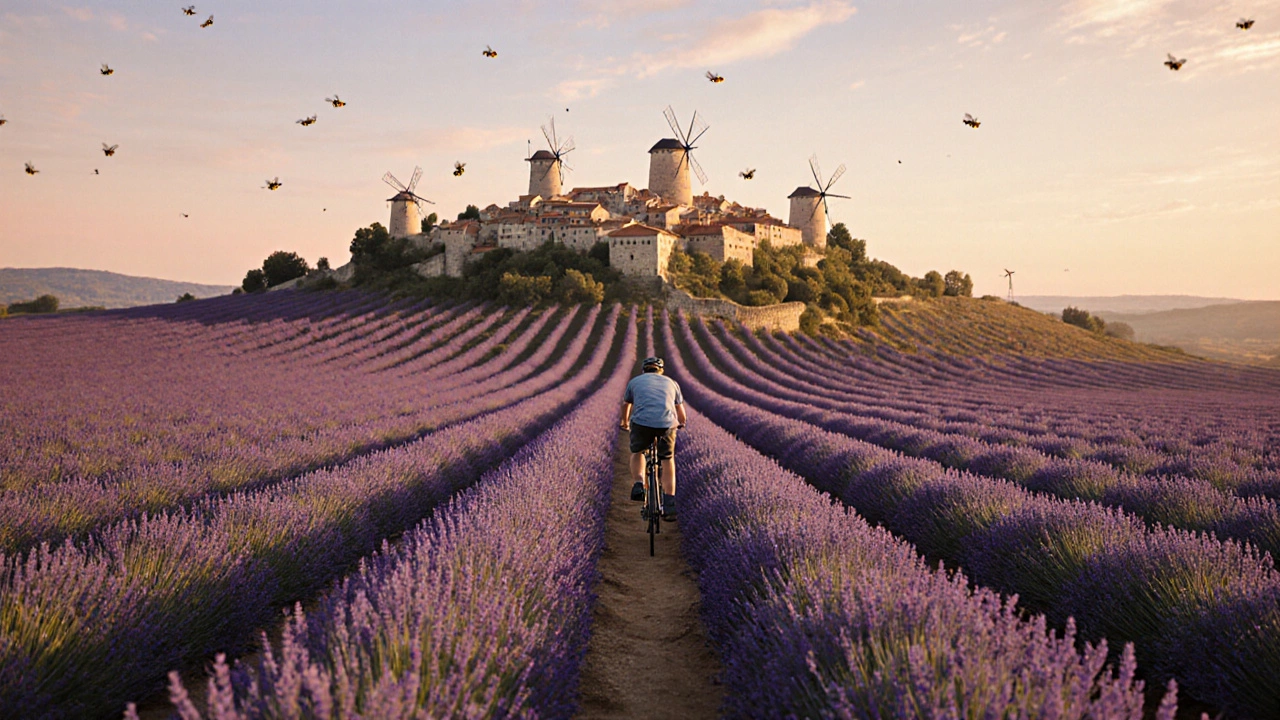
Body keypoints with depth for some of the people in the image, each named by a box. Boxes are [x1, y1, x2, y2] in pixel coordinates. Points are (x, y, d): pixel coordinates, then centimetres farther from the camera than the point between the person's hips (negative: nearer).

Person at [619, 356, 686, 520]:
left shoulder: (635, 381, 25)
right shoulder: (671, 383, 27)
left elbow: (626, 405, 40)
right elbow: (682, 415, 34)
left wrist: (625, 423, 60)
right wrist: (681, 423, 57)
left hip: (641, 422, -1)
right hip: (667, 424, 1)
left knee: (637, 452, 27)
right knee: (667, 462, 17)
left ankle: (638, 485, 6)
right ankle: (669, 505, 9)